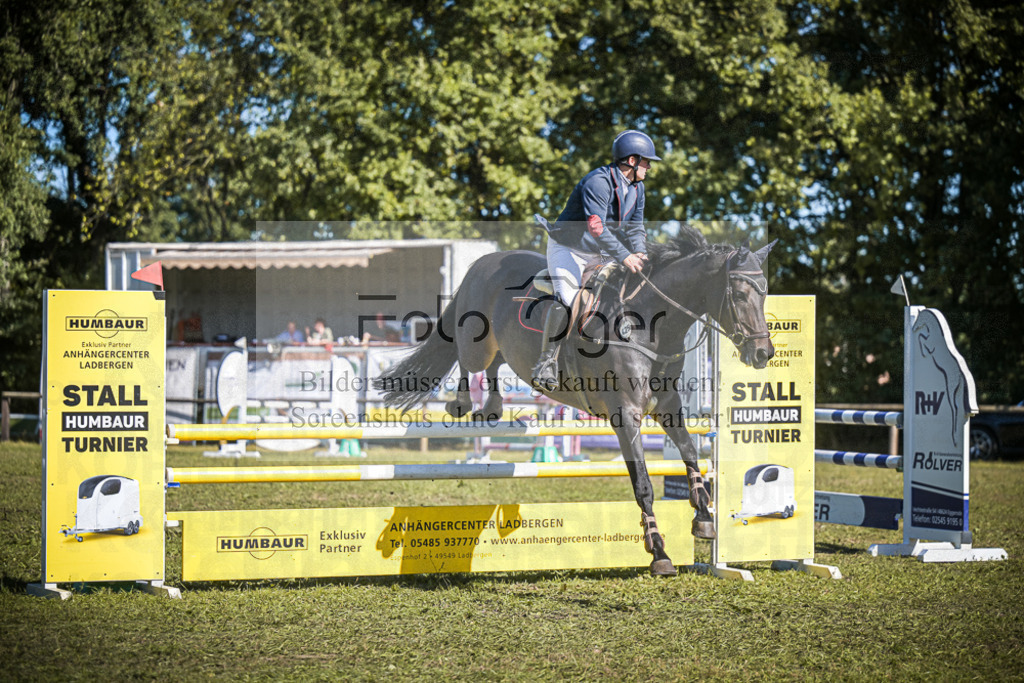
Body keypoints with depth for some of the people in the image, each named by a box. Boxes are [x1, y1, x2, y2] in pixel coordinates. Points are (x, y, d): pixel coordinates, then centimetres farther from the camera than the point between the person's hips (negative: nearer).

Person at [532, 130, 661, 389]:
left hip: (598, 252, 9)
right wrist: (624, 256, -39)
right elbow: (596, 227, -35)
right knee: (566, 299, -26)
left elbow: (634, 227, 5)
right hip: (568, 248, -9)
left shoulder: (636, 188, 3)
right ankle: (546, 363, -19)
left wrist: (639, 254, -16)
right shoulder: (598, 182, -26)